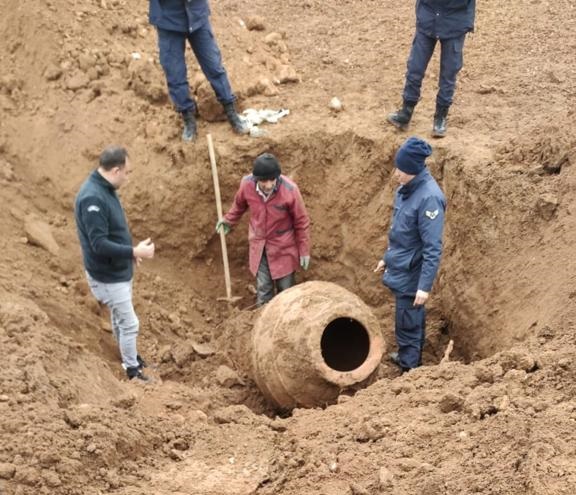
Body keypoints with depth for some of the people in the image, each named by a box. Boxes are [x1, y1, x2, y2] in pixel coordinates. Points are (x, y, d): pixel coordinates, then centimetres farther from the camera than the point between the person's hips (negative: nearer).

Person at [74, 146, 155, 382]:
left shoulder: (105, 189, 2)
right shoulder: (92, 198, -30)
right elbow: (100, 245, -31)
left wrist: (130, 251, 9)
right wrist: (135, 252, -28)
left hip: (119, 270, 9)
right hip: (108, 276, -9)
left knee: (119, 318, 25)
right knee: (129, 323, 2)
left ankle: (129, 356, 42)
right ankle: (132, 370, 18)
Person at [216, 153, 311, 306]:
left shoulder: (290, 190, -29)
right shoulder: (247, 184, -21)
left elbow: (302, 222, -14)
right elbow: (239, 203, 6)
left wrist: (304, 251, -7)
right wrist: (229, 220, 22)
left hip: (283, 247, -2)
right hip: (259, 246, 2)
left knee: (285, 288, 13)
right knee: (263, 288, 11)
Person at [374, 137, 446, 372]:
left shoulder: (429, 198, -27)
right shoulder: (406, 188, 0)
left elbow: (433, 248, -25)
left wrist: (425, 286, -25)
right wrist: (387, 257, 24)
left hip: (412, 274, -8)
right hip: (400, 267, 8)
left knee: (408, 324, 4)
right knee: (410, 320, 24)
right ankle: (407, 356, 41)